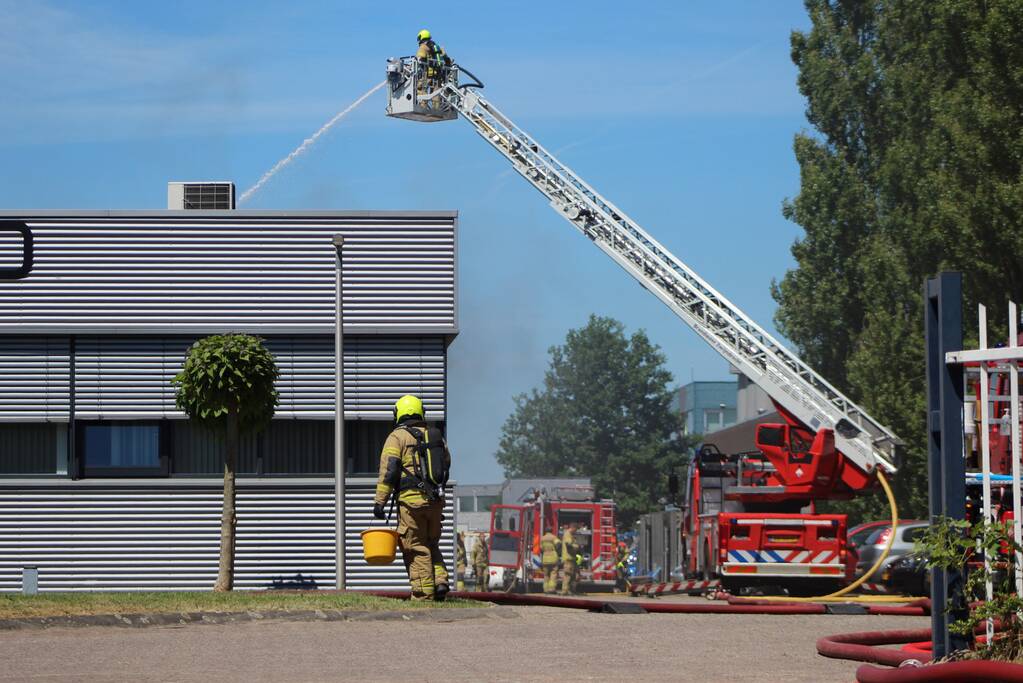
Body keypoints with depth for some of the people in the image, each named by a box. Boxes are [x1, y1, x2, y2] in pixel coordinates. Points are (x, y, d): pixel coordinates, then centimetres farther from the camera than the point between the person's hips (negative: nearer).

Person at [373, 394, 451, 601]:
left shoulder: (397, 437, -2)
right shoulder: (436, 436, 16)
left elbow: (388, 470, -10)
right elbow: (446, 466, 21)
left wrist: (379, 501, -11)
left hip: (411, 499, -6)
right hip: (436, 501, 6)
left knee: (416, 549, -1)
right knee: (432, 545, 19)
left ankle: (424, 594, -4)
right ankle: (440, 580, 1)